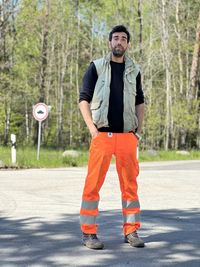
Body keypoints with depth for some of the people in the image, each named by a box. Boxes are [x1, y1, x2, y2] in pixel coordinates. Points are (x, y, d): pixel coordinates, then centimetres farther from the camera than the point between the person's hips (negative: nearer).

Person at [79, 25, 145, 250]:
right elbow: (84, 99, 3)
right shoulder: (96, 67, 5)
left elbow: (139, 102, 21)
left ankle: (131, 231, 14)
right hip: (102, 135, -3)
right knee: (93, 184, -5)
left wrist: (139, 130, 11)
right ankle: (88, 233, 1)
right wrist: (92, 128, -7)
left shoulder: (133, 70, 14)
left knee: (130, 185, 5)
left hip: (127, 136, 3)